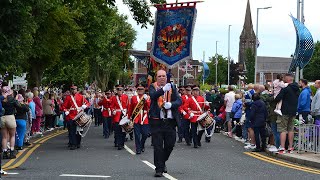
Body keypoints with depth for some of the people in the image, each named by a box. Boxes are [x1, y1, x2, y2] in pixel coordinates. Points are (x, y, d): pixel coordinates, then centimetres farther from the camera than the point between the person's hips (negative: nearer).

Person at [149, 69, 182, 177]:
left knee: (170, 144, 7)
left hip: (170, 121, 2)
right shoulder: (153, 87, 3)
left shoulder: (172, 87, 9)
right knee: (158, 146, -3)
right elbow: (152, 95, -19)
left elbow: (179, 101, 1)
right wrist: (163, 89, -35)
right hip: (156, 121, -2)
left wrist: (171, 104, -20)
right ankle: (159, 169, 4)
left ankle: (163, 162, 33)